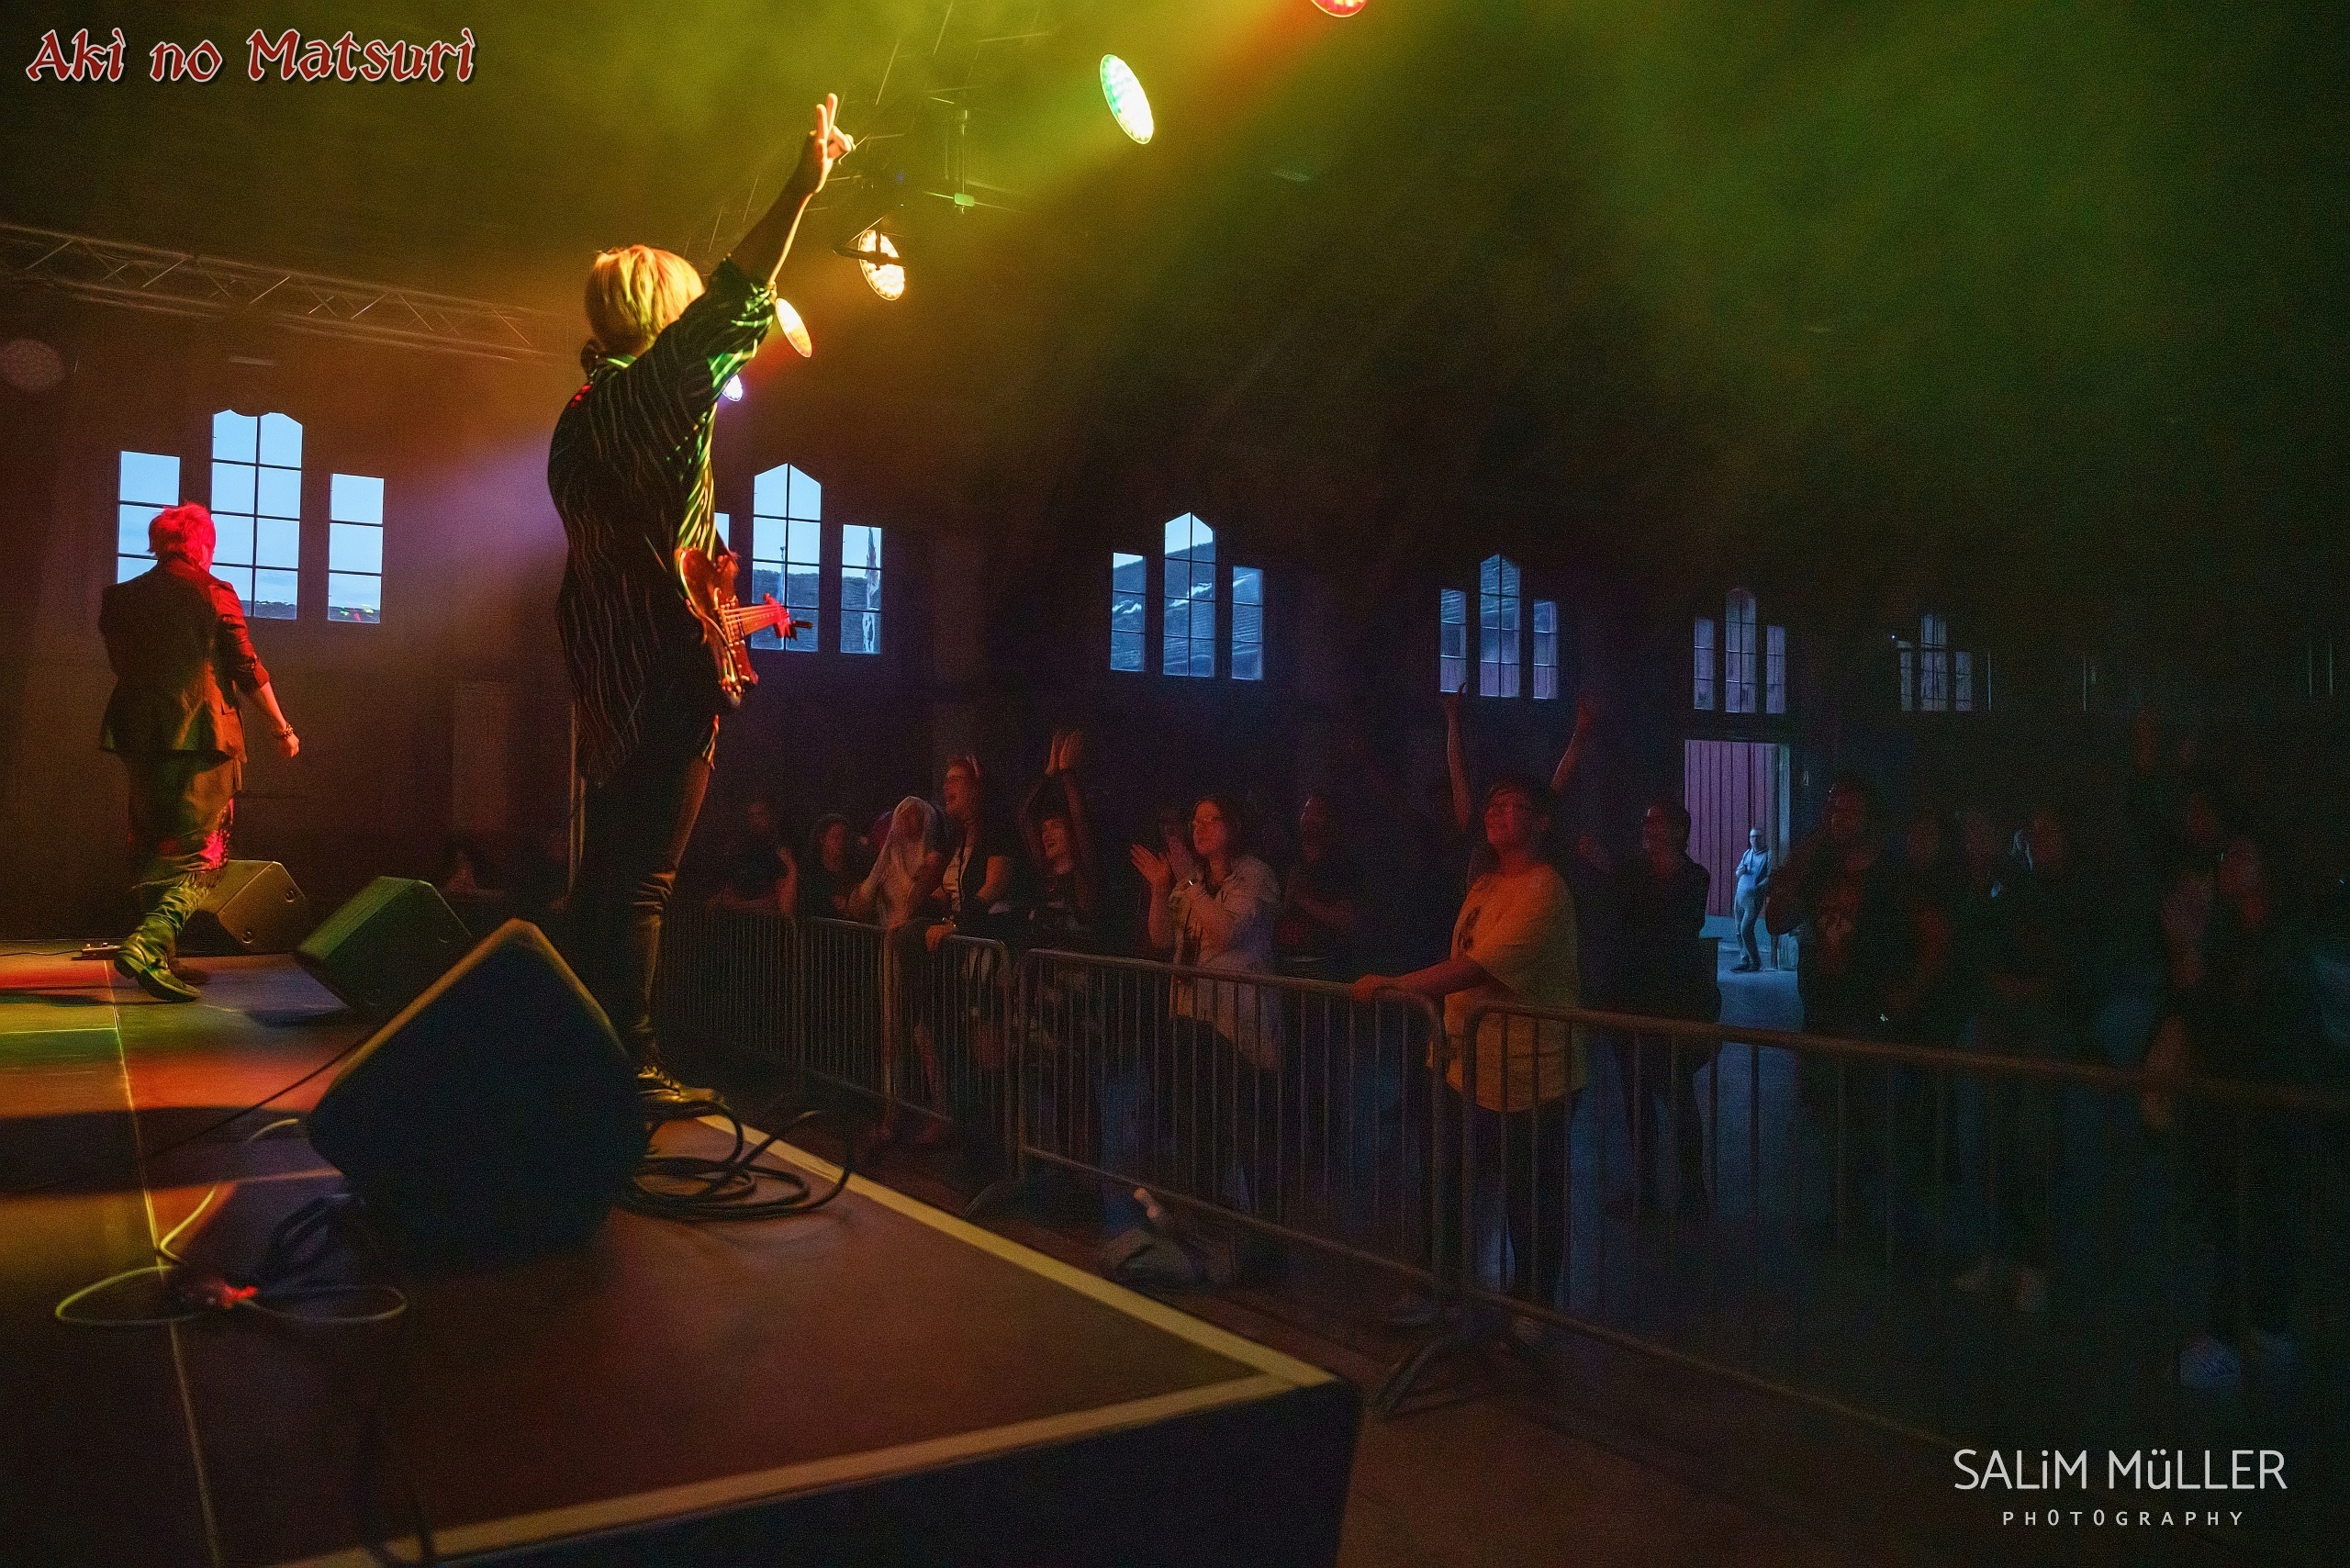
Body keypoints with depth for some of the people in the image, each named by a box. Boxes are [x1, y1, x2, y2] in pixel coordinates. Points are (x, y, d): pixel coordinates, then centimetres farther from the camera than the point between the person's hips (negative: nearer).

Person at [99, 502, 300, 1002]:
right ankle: (149, 945, -22)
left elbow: (121, 664, 16)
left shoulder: (123, 597, 9)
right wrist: (281, 728, 3)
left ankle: (159, 959, 17)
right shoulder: (215, 594, -4)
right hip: (202, 733, -5)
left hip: (140, 734, 5)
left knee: (154, 846, 14)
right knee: (201, 848, -3)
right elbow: (248, 669, -5)